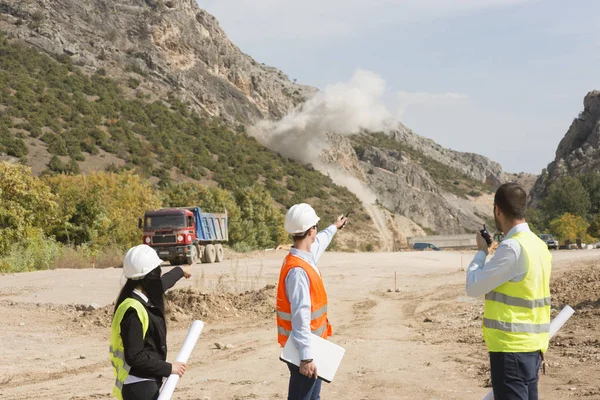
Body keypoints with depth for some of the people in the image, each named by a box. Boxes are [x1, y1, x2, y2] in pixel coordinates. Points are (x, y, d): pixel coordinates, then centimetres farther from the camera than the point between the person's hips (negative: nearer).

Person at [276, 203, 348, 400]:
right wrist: (306, 356, -33)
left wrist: (334, 228, 51)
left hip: (311, 344, 11)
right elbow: (300, 316, -31)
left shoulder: (306, 256, 5)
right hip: (302, 348, -11)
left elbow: (319, 242, 32)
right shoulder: (297, 270, -26)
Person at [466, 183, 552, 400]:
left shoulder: (512, 247, -18)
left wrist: (482, 251, 3)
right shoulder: (539, 245, 10)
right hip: (531, 347, 9)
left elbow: (473, 287, -12)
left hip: (511, 349, -9)